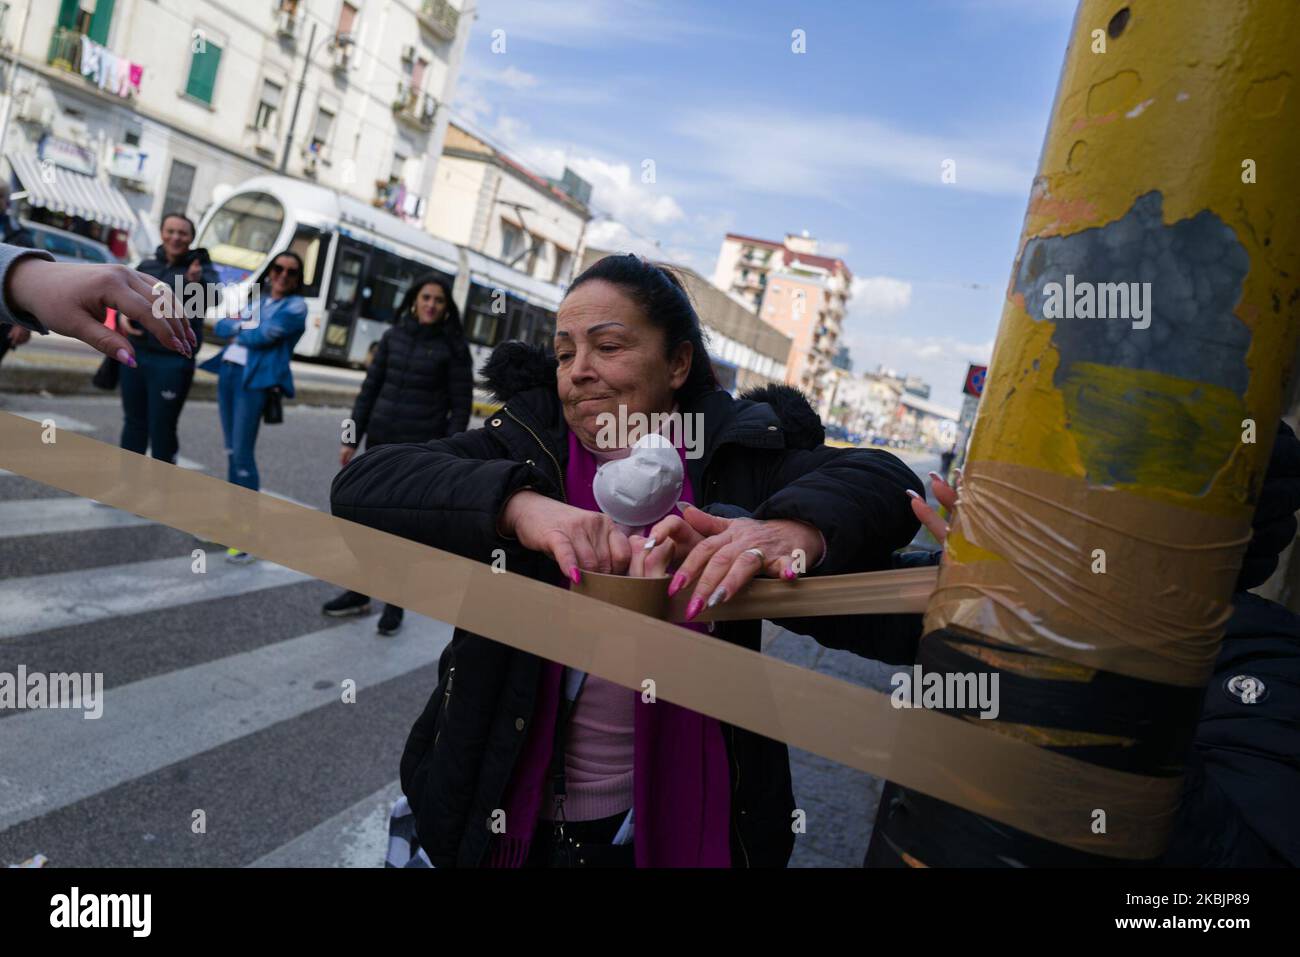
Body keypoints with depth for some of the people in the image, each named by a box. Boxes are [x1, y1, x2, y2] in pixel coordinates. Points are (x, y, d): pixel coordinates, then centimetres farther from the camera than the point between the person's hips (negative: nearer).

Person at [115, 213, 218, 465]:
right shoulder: (147, 265, 10)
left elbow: (212, 295, -28)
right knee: (134, 422, 17)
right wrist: (122, 315, -2)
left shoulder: (201, 268, -6)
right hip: (135, 354, 6)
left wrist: (197, 281, -50)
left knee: (162, 429, -1)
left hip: (173, 361, -6)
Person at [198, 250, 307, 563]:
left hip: (254, 379, -7)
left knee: (243, 453, -12)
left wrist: (237, 332, 5)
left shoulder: (295, 306, -2)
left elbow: (264, 335, -13)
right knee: (231, 450, 11)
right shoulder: (255, 298, 20)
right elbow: (221, 326, 13)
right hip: (228, 372, 7)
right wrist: (243, 326, -6)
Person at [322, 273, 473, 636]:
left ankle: (395, 604, 18)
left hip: (421, 449, -4)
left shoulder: (452, 347, -6)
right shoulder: (394, 336, 5)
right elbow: (370, 389, 8)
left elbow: (460, 405, -6)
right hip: (380, 442, 4)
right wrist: (352, 438, 5)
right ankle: (359, 593, 27)